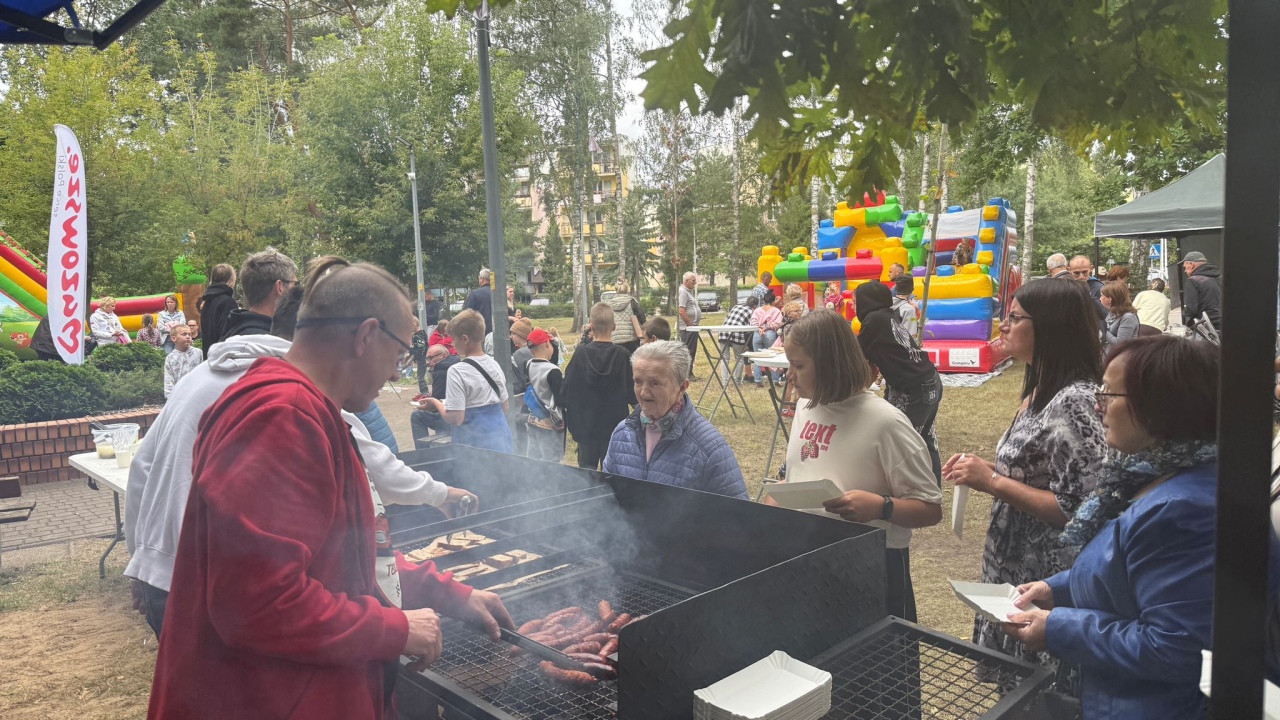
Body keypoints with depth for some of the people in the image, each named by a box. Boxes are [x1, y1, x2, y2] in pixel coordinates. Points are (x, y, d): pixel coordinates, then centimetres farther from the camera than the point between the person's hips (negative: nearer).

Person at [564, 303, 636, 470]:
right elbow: (632, 395, -8)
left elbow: (567, 391, -5)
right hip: (615, 426, -1)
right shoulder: (622, 355, -12)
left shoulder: (581, 353, -11)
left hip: (586, 426, 1)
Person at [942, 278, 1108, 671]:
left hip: (1046, 582, -9)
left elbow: (1076, 509, -24)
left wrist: (993, 483, -22)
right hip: (1013, 570, 9)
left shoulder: (1074, 402, -22)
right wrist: (988, 470, 2)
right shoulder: (1040, 391, 7)